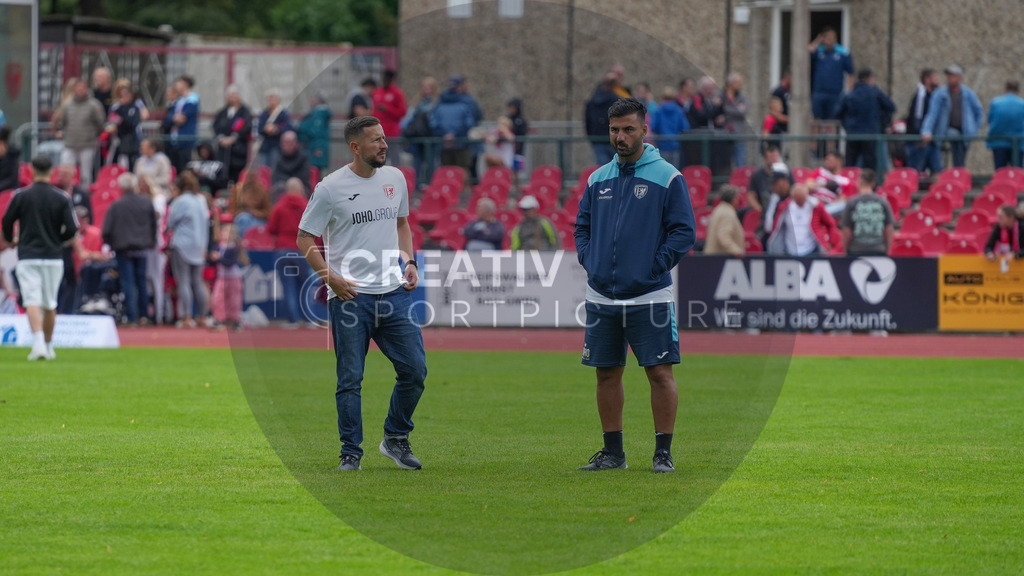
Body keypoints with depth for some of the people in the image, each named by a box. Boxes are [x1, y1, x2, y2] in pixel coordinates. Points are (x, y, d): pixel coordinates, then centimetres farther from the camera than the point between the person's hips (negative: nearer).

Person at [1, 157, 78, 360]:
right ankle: (48, 346, 23)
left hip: (28, 256, -2)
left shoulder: (21, 196, -3)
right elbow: (71, 229, -5)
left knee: (32, 301, -8)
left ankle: (38, 342, -27)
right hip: (53, 257, 2)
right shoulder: (61, 198, -1)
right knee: (50, 304, 14)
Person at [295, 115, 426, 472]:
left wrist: (409, 261, 10)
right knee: (350, 379, -1)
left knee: (415, 370, 0)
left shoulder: (395, 179, 10)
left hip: (394, 292, 4)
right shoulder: (330, 188, -7)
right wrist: (329, 276, -12)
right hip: (349, 296, -4)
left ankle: (396, 440, 18)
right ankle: (351, 452, 8)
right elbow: (304, 239, -2)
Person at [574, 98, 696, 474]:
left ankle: (663, 453, 0)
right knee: (607, 373, 9)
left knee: (660, 372, -6)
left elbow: (684, 231, -6)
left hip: (649, 297, -5)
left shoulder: (667, 178, -3)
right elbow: (582, 226, 21)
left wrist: (654, 268, -11)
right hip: (602, 297, 5)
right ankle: (613, 452, 17)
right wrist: (589, 261, 4)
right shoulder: (597, 180, 12)